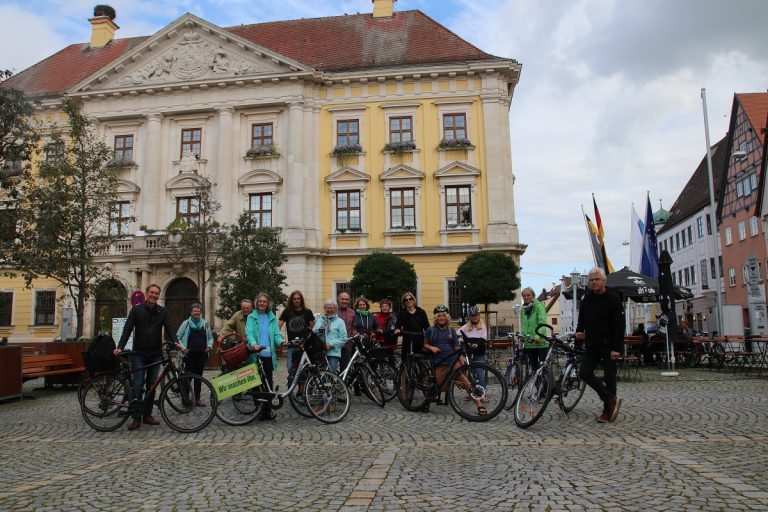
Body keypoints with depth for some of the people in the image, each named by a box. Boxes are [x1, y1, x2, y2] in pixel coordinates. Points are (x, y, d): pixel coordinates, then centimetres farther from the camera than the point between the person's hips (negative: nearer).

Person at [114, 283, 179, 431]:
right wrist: (120, 347, -18)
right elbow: (127, 329, -6)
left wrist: (176, 342, -20)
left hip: (155, 354, 2)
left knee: (152, 386, 6)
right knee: (138, 386, -6)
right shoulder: (136, 310, -1)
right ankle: (136, 418, 1)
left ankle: (147, 415, 16)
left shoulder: (162, 311, 4)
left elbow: (169, 329, -2)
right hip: (139, 354, -2)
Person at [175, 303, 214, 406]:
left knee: (199, 375, 6)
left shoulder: (205, 324, 10)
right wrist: (183, 348, -8)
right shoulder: (186, 323, 2)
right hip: (189, 354, -3)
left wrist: (209, 346, 2)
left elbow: (210, 337, 19)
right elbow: (178, 337, 3)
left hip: (202, 354, 3)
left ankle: (197, 398, 12)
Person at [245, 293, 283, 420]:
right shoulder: (251, 317, 8)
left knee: (268, 382, 2)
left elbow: (276, 334, 7)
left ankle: (268, 409, 11)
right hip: (255, 354, -2)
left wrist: (281, 342, -16)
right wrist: (253, 344, -27)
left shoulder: (272, 318, 14)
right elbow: (249, 332, -6)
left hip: (269, 354, 2)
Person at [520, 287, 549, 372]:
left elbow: (542, 323, -19)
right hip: (528, 344, 6)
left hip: (540, 343, -6)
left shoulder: (539, 306, -6)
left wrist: (538, 336, -32)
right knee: (534, 368, 11)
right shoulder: (523, 309, 13)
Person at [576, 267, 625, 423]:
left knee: (609, 377, 2)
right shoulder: (587, 298, 9)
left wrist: (616, 348, -18)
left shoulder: (613, 299, -8)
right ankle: (612, 399, 4)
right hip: (591, 345, 6)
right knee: (585, 373, -5)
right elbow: (582, 317, 21)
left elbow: (619, 326, -12)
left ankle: (607, 411, 13)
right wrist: (579, 330, 0)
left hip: (608, 346, -5)